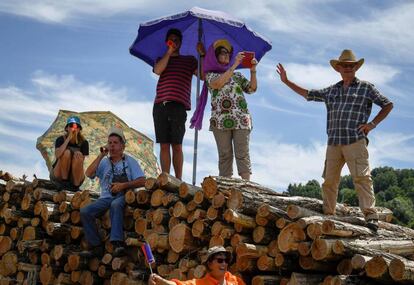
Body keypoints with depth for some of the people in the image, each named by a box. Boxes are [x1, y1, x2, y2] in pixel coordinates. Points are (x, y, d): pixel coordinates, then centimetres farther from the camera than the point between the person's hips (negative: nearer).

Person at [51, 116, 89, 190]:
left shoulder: (83, 142, -4)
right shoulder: (61, 139, -8)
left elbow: (82, 161, -12)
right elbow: (57, 155, -28)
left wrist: (79, 157, -37)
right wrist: (68, 138, -26)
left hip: (75, 176, 1)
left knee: (78, 154, -25)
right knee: (67, 152, -24)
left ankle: (75, 186, -24)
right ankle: (64, 181, -21)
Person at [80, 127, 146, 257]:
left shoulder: (130, 161, 10)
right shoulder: (104, 162, 16)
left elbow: (142, 181, 0)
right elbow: (89, 174, -2)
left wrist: (123, 185, -13)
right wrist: (101, 155, -1)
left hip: (123, 197, -3)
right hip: (106, 197, 4)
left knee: (115, 205, -39)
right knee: (85, 211, -23)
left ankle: (117, 243, -47)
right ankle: (96, 246, -22)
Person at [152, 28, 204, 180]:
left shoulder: (189, 60, 18)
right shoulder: (161, 59, 22)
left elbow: (203, 75, 4)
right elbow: (157, 70, -1)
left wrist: (202, 55, -4)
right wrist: (169, 51, 1)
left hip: (178, 106, -2)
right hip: (160, 106, 2)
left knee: (177, 145, -8)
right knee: (164, 145, 0)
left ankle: (178, 180, -7)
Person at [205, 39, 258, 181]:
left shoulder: (238, 75, 22)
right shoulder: (210, 74, 13)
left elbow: (252, 88, 11)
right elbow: (217, 84, -9)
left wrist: (253, 70, 0)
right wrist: (234, 65, -11)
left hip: (242, 120, 2)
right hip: (221, 120, -2)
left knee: (243, 154, -5)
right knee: (225, 155, -3)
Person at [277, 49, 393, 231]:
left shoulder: (366, 88, 9)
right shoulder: (331, 91, 21)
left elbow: (388, 105, 10)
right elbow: (307, 94, 29)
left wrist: (372, 124, 0)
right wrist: (286, 81, 26)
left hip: (355, 141, -5)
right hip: (333, 142, 5)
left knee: (361, 177, -14)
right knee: (329, 180, 3)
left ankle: (370, 215, -17)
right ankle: (328, 215, 10)